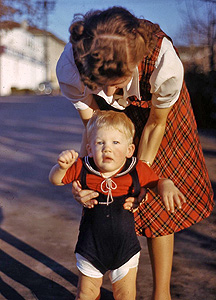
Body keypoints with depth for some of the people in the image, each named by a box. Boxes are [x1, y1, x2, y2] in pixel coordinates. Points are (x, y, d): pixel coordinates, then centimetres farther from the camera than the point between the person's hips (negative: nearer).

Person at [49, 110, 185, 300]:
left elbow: (158, 181, 0)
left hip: (125, 248, 0)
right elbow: (56, 179, -2)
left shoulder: (137, 171, -16)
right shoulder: (83, 169, -14)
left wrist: (167, 187, -23)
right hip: (91, 248, 1)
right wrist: (62, 166, -24)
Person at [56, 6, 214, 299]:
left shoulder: (164, 62, -43)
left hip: (155, 108, -1)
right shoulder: (69, 67, -37)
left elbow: (155, 125, -23)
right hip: (109, 115, 2)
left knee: (157, 204, -1)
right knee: (100, 200, 0)